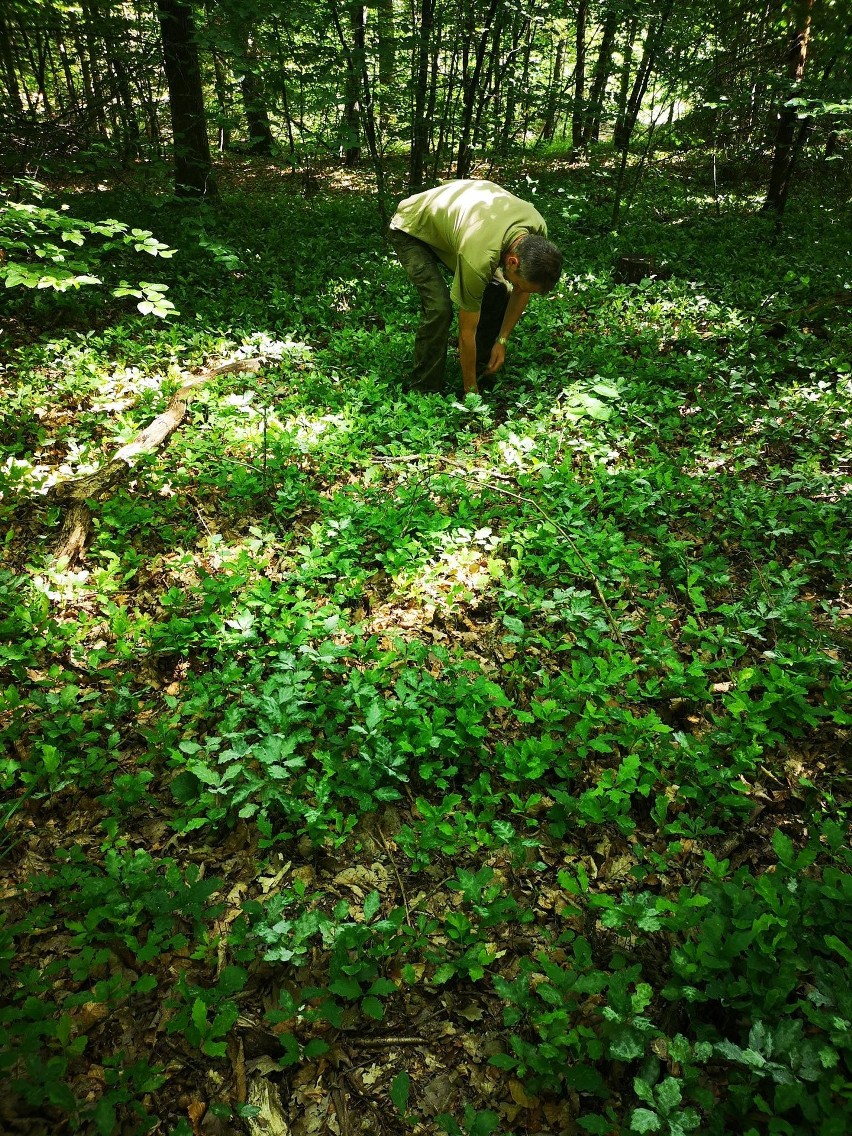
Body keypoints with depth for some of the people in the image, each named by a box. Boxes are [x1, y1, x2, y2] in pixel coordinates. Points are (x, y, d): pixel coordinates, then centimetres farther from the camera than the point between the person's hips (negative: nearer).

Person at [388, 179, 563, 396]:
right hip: (410, 229, -7)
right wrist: (470, 389, -20)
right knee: (439, 307, -26)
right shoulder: (479, 258, -43)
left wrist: (502, 340, -8)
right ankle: (424, 391, -9)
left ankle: (483, 371, 13)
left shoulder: (537, 232, -23)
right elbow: (467, 331, -30)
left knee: (499, 294, -5)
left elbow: (522, 292, -4)